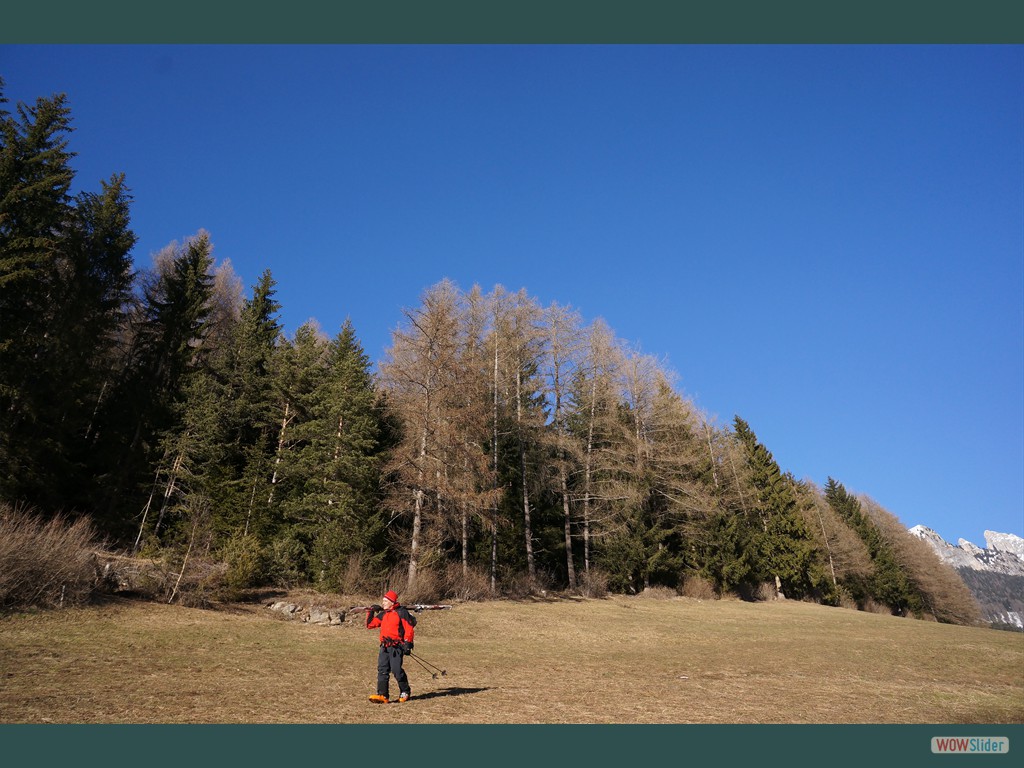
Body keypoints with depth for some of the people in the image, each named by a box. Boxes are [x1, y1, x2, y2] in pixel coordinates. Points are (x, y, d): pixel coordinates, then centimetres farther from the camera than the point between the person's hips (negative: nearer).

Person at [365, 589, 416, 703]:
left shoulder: (401, 612, -4)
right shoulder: (383, 614, 17)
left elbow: (409, 629, -7)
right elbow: (370, 625, 20)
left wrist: (407, 644, -13)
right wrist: (370, 612, 11)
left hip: (396, 646, -7)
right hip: (384, 647, 7)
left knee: (396, 669, -9)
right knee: (382, 670, -3)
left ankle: (405, 692, 12)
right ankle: (382, 695, -2)